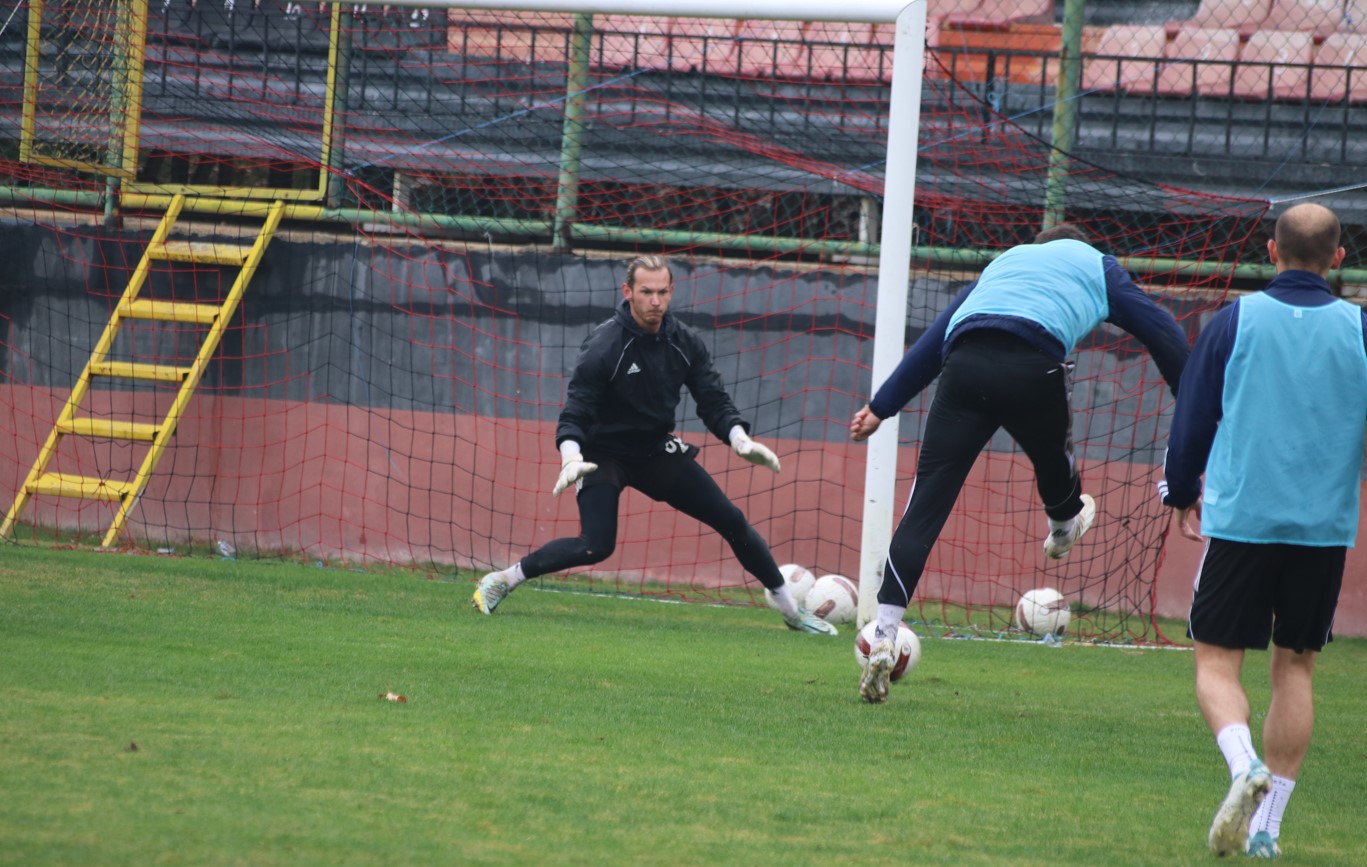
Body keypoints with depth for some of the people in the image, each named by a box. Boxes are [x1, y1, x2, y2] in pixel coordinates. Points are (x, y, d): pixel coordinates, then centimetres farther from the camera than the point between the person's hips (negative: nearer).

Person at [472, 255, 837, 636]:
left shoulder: (685, 343, -6)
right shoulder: (603, 345, -21)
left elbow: (714, 403, -3)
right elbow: (574, 413, -23)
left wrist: (740, 439, -22)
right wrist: (571, 458, -42)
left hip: (657, 452, 5)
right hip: (604, 455, -5)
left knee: (732, 520, 1)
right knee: (596, 546, -24)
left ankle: (790, 609, 14)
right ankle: (500, 581, -8)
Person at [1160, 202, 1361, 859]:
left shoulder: (1235, 321, -2)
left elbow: (1191, 419, 4)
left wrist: (1182, 492, 20)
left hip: (1240, 519, -2)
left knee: (1217, 659, 4)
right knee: (1295, 667, 12)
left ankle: (1244, 766, -25)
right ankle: (1266, 827, 10)